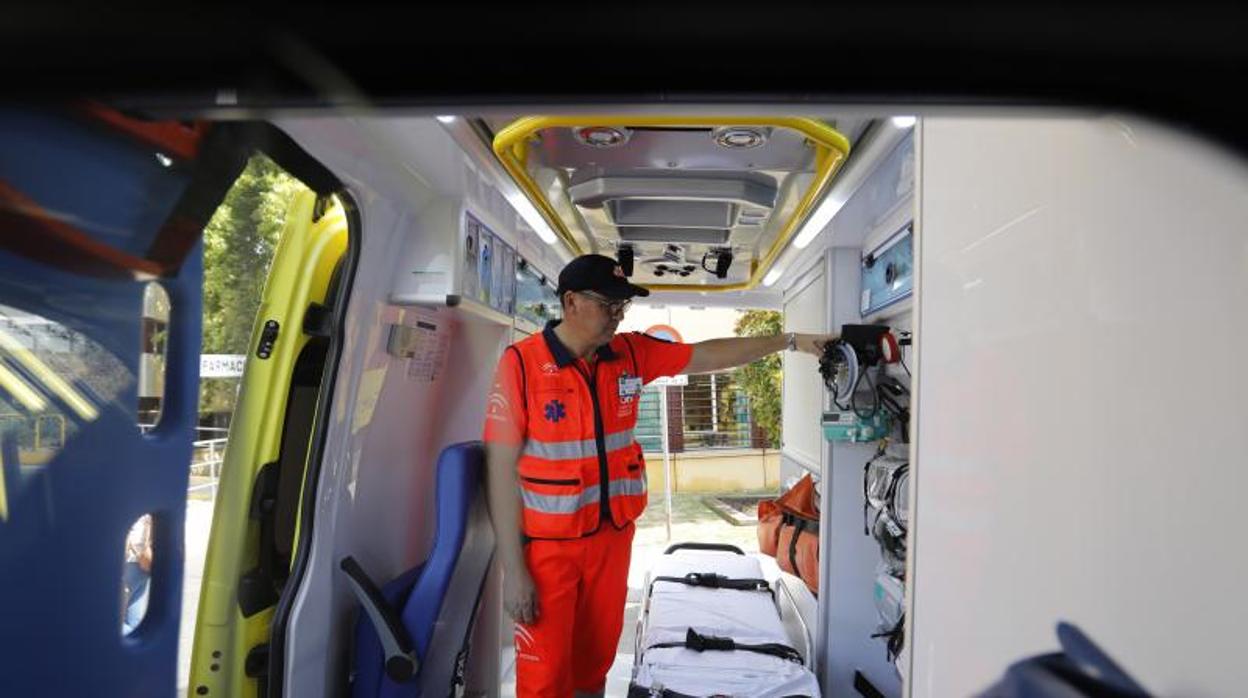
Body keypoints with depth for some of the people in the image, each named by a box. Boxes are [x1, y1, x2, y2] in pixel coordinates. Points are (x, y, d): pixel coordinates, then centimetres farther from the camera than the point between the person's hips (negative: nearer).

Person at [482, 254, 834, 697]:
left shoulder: (631, 353, 0)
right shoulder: (522, 362, -15)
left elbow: (708, 355, 10)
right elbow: (501, 469, -14)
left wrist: (790, 341, 7)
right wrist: (513, 569, -15)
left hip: (613, 535, 5)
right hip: (546, 545, -5)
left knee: (596, 661, 19)